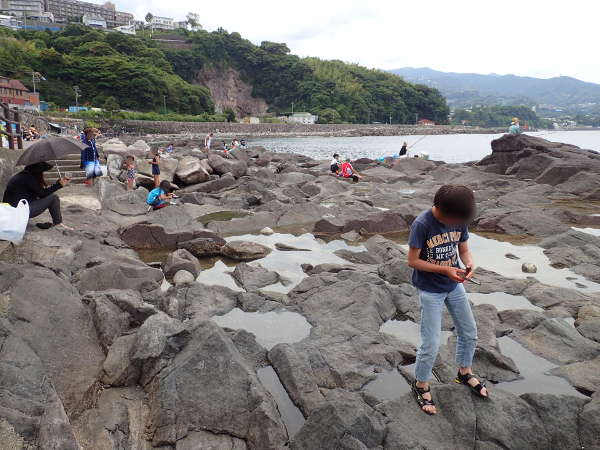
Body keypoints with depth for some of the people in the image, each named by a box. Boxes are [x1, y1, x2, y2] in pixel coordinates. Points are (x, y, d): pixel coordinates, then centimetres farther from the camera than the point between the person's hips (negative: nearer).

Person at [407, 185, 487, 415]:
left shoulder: (460, 220, -8)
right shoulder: (422, 224, -25)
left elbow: (463, 249, 5)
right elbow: (413, 261, -20)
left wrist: (469, 263, -17)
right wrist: (444, 270, -27)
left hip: (454, 285, 6)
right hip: (430, 290, -6)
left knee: (469, 333, 18)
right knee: (431, 345, -1)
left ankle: (464, 373, 44)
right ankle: (420, 385, 24)